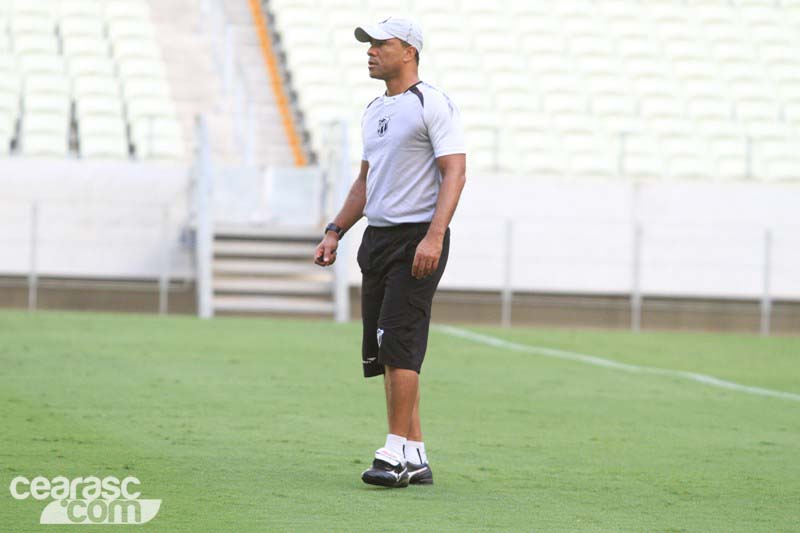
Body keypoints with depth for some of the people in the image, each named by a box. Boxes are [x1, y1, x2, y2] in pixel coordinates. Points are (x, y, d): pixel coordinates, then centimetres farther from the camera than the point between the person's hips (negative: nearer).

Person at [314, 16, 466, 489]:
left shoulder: (433, 104, -8)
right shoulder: (374, 111, 18)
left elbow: (455, 172, -15)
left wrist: (434, 237, -26)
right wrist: (335, 232, 16)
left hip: (418, 239, -9)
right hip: (377, 237, 9)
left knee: (398, 343, -16)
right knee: (383, 350, 6)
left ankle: (397, 453, -14)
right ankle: (415, 459, 11)